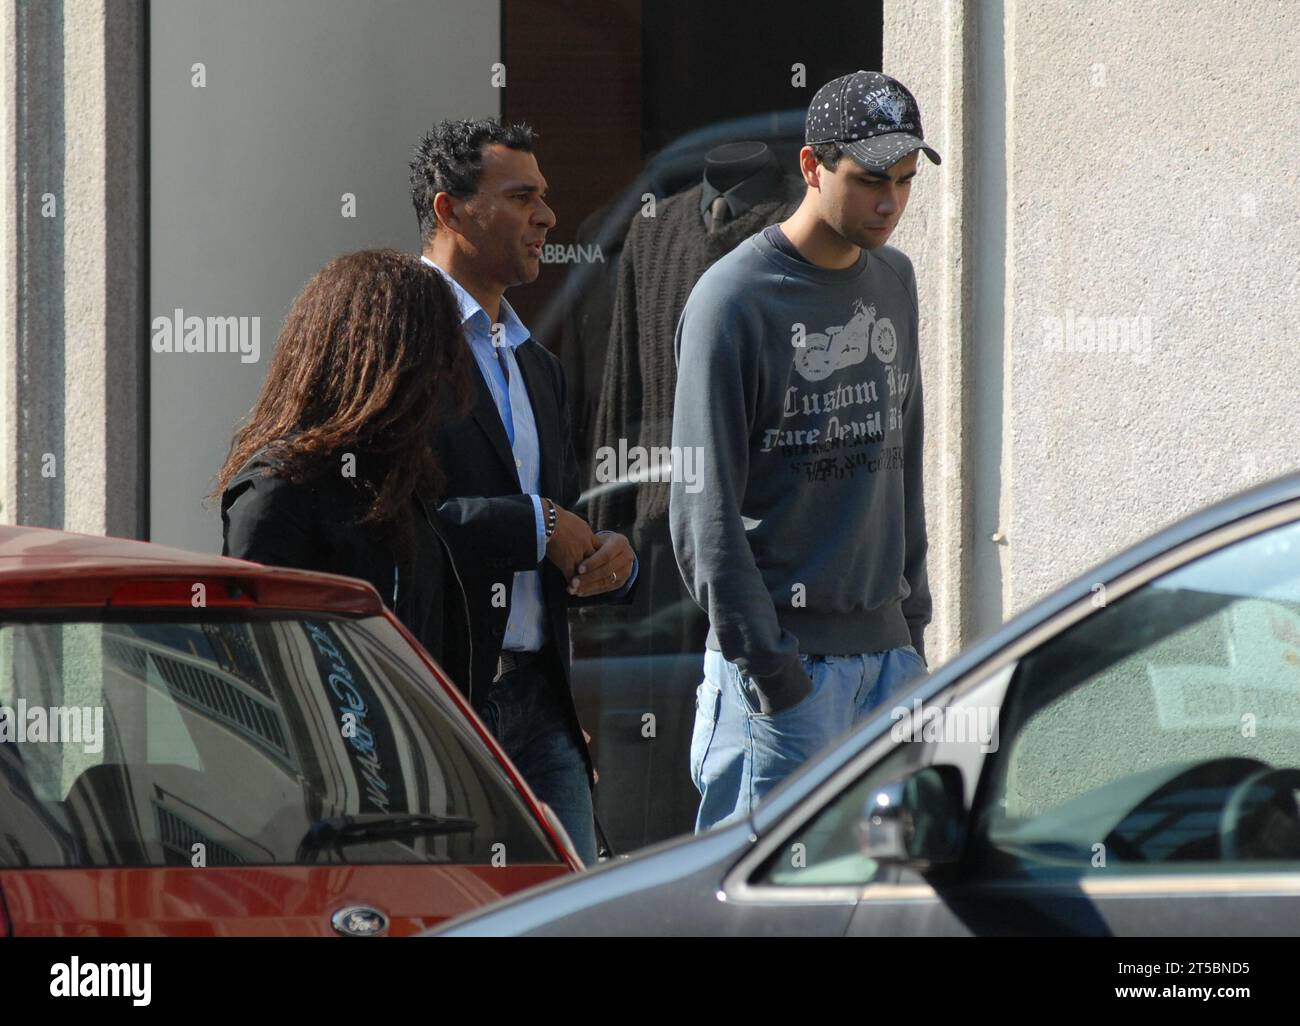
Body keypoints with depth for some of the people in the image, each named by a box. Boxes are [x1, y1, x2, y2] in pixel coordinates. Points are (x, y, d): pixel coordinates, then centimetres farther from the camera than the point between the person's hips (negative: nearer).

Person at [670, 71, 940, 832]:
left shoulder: (895, 282, 13)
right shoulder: (734, 299, -10)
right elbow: (704, 511, -13)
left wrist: (914, 617, 16)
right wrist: (764, 664, -16)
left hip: (885, 647, 7)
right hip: (787, 652, -7)